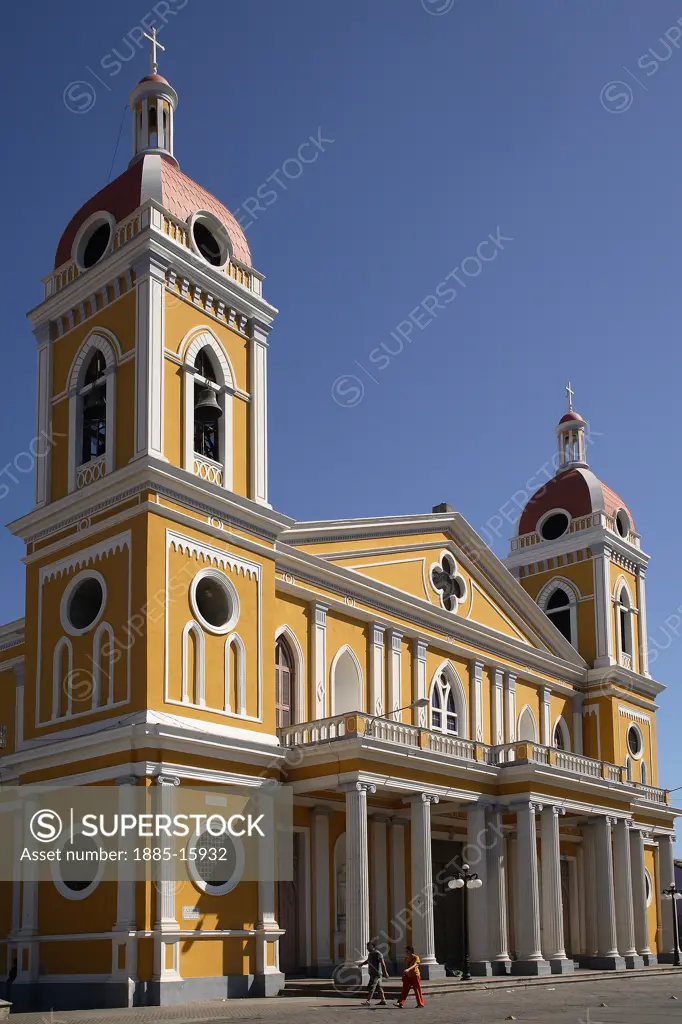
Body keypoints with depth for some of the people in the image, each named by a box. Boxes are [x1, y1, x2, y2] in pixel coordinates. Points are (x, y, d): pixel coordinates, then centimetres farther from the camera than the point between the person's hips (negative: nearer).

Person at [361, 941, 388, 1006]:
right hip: (373, 973, 9)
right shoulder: (370, 954, 13)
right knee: (379, 987, 13)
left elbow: (382, 963, -19)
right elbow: (368, 961, 28)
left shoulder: (378, 954, -15)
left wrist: (385, 972, -22)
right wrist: (362, 964, 10)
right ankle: (383, 1001, 18)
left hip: (376, 973, -9)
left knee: (371, 987, -11)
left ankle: (368, 1001, -12)